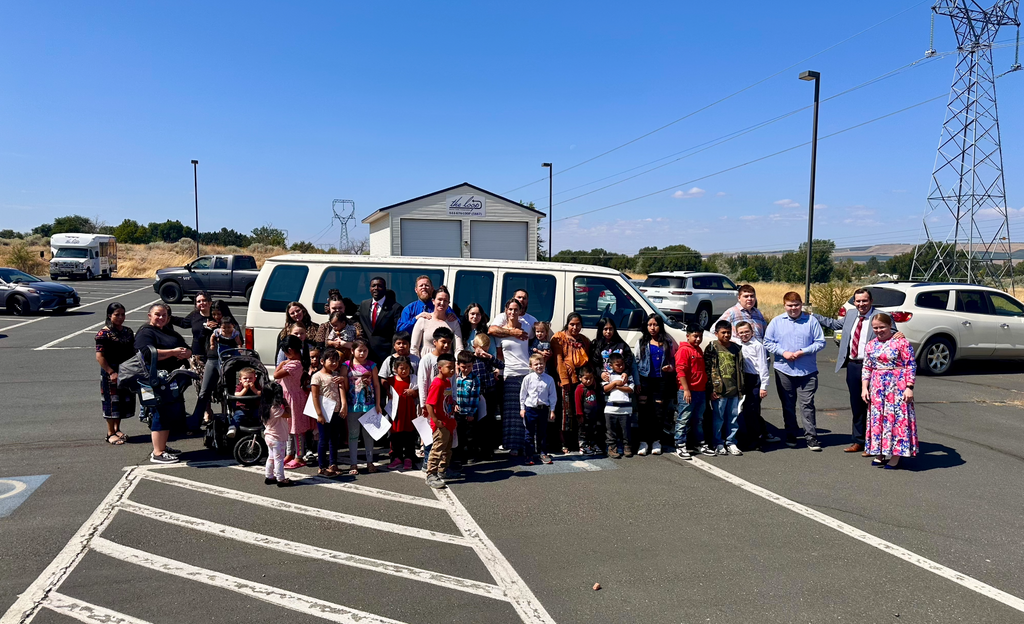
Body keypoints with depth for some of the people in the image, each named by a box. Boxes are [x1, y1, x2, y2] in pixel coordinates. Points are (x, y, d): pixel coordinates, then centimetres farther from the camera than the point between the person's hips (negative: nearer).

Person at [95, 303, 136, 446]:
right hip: (111, 372, -6)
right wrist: (111, 372, -19)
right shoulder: (104, 333, -11)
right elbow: (99, 356, -15)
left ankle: (117, 429, 27)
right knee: (112, 401, 0)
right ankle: (110, 433, 11)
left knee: (125, 400, 12)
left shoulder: (128, 331, 9)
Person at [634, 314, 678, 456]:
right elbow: (635, 362, 4)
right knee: (644, 412, -1)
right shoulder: (642, 342, 6)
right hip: (645, 380, 0)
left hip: (662, 381, 0)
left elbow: (673, 360, 12)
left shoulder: (667, 342, 6)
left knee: (659, 412, 5)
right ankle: (643, 442, 4)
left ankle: (656, 442, 16)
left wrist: (670, 367, -11)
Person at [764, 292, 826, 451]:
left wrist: (803, 351, -12)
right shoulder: (776, 322, 6)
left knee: (807, 404, -4)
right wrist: (783, 352, -10)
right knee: (788, 405, 10)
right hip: (784, 370, 2)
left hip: (807, 371, -2)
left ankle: (811, 438, 2)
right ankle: (791, 437, 21)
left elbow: (820, 342, 1)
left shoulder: (811, 321, 2)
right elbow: (768, 342, 4)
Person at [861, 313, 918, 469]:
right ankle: (881, 453, 19)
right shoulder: (871, 345, 9)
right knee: (877, 418, 8)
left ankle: (896, 455, 6)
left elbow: (911, 366, -8)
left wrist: (909, 387, -13)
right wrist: (864, 387, 5)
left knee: (897, 418, -3)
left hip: (897, 387, -5)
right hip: (877, 388, 5)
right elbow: (866, 368, 12)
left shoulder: (901, 342, -7)